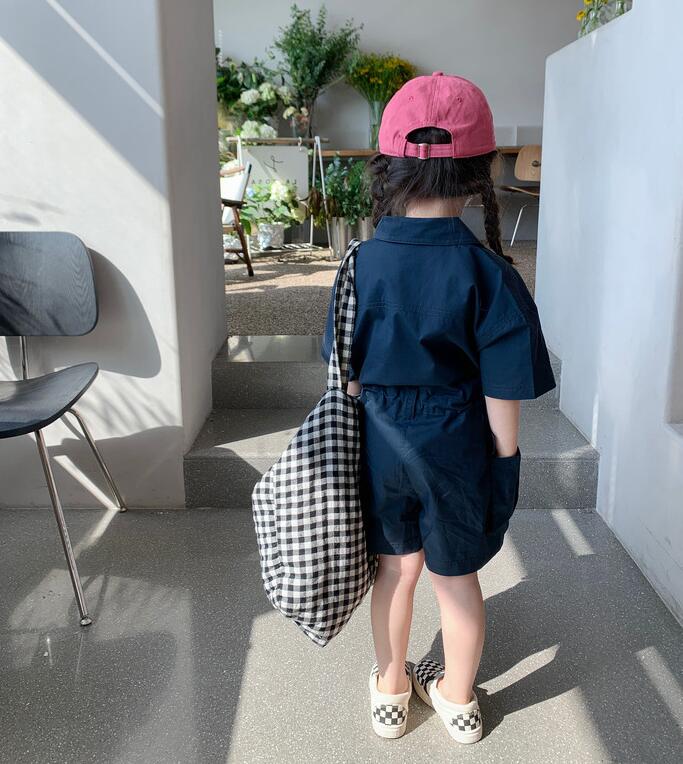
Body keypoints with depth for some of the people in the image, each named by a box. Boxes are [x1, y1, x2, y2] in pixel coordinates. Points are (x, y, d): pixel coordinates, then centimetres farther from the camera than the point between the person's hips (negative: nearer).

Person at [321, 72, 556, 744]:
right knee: (457, 576, 18)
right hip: (459, 446, -2)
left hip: (382, 443, 2)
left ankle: (390, 691, 42)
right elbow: (501, 393, -15)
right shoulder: (488, 273, -19)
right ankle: (458, 700, 41)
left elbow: (350, 375, -2)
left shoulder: (362, 263, -11)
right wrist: (504, 461, 0)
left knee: (396, 566, 21)